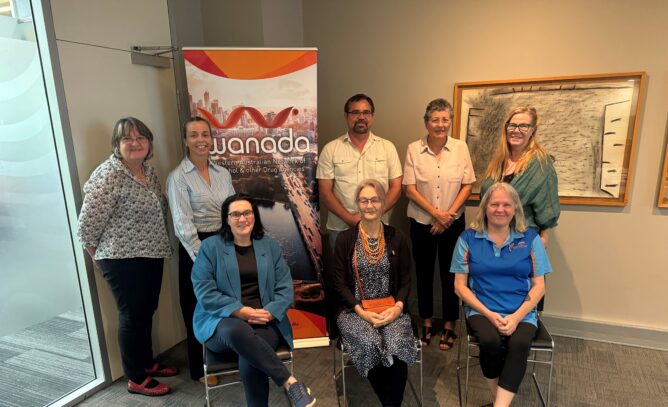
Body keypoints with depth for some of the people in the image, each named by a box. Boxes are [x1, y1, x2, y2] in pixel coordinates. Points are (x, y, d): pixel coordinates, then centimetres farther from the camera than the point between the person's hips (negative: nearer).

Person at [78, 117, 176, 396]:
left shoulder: (149, 171, 8)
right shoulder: (108, 175, -17)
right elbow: (88, 225, -16)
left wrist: (157, 247, 14)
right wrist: (103, 259, -3)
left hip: (151, 256, 8)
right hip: (124, 260, -7)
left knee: (147, 313, 19)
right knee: (132, 316, 5)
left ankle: (148, 363, 38)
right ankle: (136, 379, 23)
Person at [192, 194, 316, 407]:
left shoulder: (270, 246, 9)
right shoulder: (210, 246, 2)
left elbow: (285, 289, 5)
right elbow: (204, 292, -7)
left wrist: (269, 313, -15)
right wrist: (241, 311, -17)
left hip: (264, 321, 1)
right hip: (221, 321, -1)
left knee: (249, 362, -31)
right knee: (237, 330, -37)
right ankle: (290, 382, -31)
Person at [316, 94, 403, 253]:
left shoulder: (387, 147, 3)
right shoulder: (330, 149, -1)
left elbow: (396, 188, 1)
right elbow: (325, 192, -3)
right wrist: (350, 219, -14)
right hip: (341, 229, -1)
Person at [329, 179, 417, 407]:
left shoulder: (397, 238, 7)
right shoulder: (344, 239, 2)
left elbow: (406, 280, 7)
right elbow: (339, 283, -1)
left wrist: (397, 307, -11)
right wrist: (362, 311, -13)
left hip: (390, 309, 1)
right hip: (354, 310, -1)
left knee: (397, 344, -29)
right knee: (370, 344, -30)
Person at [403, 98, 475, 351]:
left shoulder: (460, 148, -3)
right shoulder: (414, 149, -6)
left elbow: (467, 185, -1)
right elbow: (409, 188, -8)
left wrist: (449, 214, -11)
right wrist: (436, 213, -14)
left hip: (453, 223, 1)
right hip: (422, 223, 0)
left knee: (450, 274, 9)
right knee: (424, 273, 11)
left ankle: (449, 326, 26)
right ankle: (426, 323, 30)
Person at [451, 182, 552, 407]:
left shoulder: (530, 239, 6)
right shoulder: (468, 238, 2)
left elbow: (539, 286, 5)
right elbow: (460, 285, 2)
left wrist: (516, 317, -11)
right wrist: (489, 314, -10)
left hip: (521, 312, 1)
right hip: (482, 311, 0)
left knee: (519, 345, -30)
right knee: (490, 341, -29)